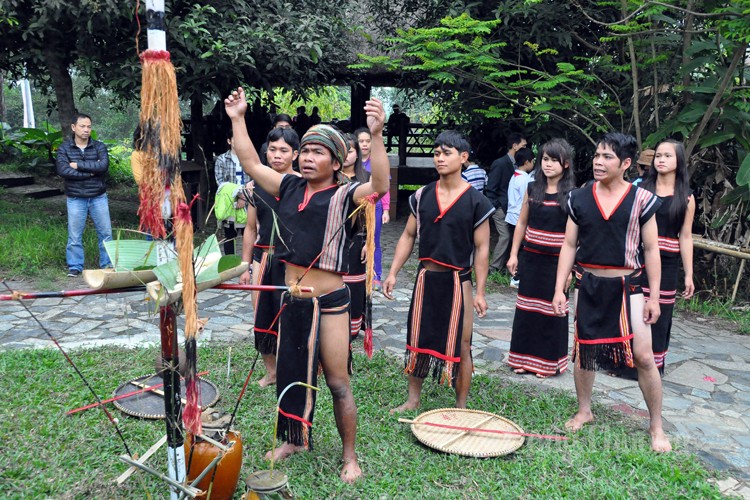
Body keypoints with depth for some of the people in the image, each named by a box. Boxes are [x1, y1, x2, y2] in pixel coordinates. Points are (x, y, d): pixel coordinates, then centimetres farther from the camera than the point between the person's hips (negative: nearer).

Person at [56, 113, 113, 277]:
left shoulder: (99, 147, 0)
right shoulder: (64, 148, -2)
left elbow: (103, 165, -18)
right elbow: (63, 170, -16)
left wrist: (78, 165, -17)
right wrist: (90, 172, -17)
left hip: (98, 197, 1)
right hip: (76, 199, -1)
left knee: (105, 232, 7)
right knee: (74, 235, 5)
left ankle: (107, 263, 20)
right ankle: (75, 266, 18)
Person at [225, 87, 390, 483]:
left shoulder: (344, 196, -10)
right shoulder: (289, 187, 6)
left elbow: (379, 186, -29)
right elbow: (250, 163, 10)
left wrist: (376, 135, -40)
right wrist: (237, 119, 4)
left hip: (328, 301, -6)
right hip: (291, 299, 6)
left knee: (337, 383, 5)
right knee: (290, 374, 20)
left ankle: (349, 456, 23)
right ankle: (295, 439, 41)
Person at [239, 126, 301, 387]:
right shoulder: (258, 186, 9)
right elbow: (251, 229, 15)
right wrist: (246, 266, 14)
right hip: (263, 259, 5)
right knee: (262, 317, 10)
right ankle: (271, 371, 28)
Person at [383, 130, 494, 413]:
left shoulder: (476, 201, -7)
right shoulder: (422, 196, 3)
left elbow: (481, 248, -5)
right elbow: (408, 236, 9)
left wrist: (480, 292, -8)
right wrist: (393, 273, 3)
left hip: (458, 282, -4)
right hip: (426, 278, 4)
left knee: (460, 346, 5)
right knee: (417, 340, 13)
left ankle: (461, 408, 22)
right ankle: (413, 400, 30)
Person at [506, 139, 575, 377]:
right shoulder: (532, 189, 4)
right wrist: (514, 254, 7)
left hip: (556, 261, -4)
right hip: (531, 258, 4)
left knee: (552, 311, 7)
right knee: (526, 308, 10)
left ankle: (548, 362, 22)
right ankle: (524, 358, 25)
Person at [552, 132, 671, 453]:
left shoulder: (641, 199, -5)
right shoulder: (579, 199, 1)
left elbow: (651, 250, -1)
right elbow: (569, 246, 4)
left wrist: (654, 296, -3)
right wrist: (559, 289, 0)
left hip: (626, 287, -2)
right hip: (589, 285, 3)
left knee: (643, 356, -4)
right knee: (584, 353, 11)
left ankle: (656, 426, 15)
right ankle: (584, 411, 33)